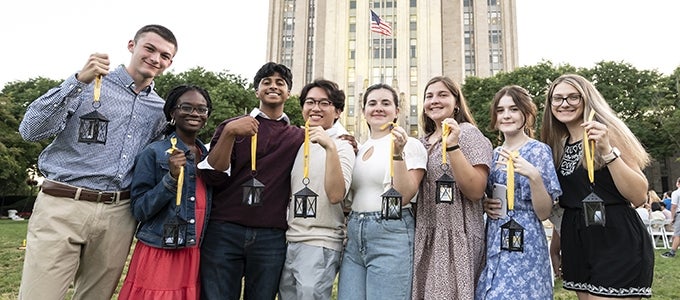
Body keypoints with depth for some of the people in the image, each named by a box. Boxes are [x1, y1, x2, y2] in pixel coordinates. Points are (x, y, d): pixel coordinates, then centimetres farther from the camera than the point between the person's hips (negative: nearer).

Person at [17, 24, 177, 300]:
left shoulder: (161, 110, 12)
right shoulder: (88, 83, 0)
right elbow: (31, 131, -9)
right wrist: (78, 81, -17)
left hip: (118, 215, 4)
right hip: (63, 206, -3)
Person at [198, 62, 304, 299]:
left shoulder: (299, 137, 11)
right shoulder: (232, 126, 8)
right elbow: (213, 176, -3)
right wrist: (229, 133, -17)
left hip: (272, 237, 1)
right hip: (224, 232, -1)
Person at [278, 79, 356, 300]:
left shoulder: (342, 146, -8)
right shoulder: (300, 143, 11)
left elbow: (336, 195, -24)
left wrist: (330, 147, -31)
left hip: (320, 245, -6)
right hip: (291, 241, 7)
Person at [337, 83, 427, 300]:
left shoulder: (410, 145, -3)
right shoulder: (357, 148, 14)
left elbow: (404, 197, -12)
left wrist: (398, 154, -21)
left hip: (390, 235, -5)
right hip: (354, 235, 6)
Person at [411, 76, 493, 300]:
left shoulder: (467, 133, -6)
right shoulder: (423, 142, 13)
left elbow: (476, 191, -16)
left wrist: (453, 146, -24)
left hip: (456, 237, -6)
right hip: (424, 237, 6)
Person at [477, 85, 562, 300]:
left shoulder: (539, 151, -7)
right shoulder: (495, 154, 9)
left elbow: (544, 213, -12)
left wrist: (534, 176, -26)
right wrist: (485, 206, -2)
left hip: (524, 245, -5)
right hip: (493, 244, 6)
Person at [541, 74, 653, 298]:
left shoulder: (606, 131, -7)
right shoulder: (558, 145, 9)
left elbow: (639, 196, -13)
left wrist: (607, 151, -22)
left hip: (617, 242, -6)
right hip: (576, 244, 6)